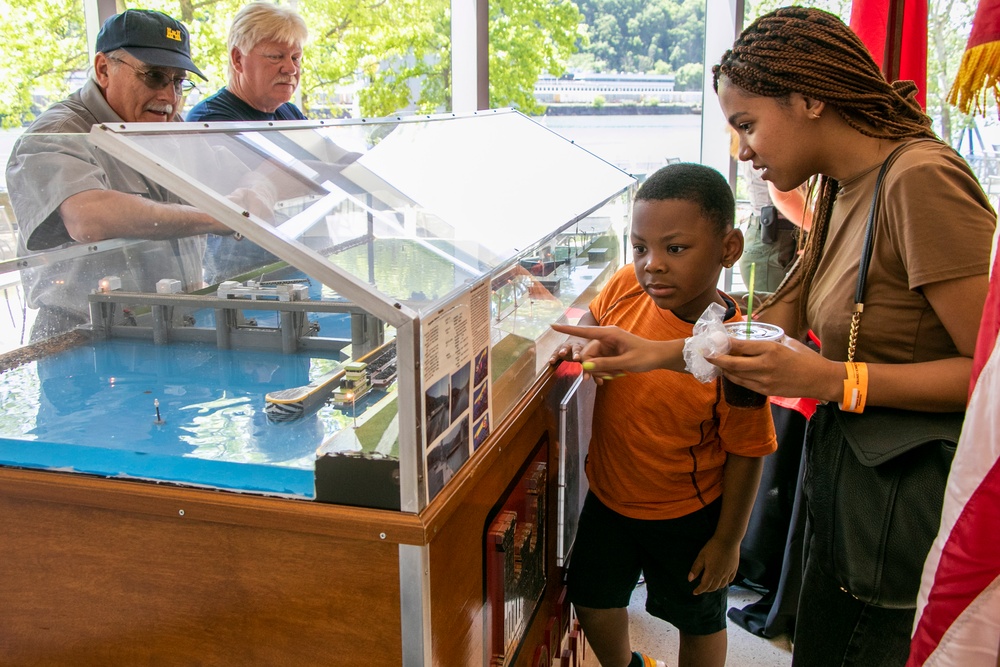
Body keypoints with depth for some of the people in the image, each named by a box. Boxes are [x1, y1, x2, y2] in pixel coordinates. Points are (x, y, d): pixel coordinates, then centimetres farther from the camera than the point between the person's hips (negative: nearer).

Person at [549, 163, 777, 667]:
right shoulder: (627, 286, -17)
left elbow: (746, 453, -19)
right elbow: (596, 315, 9)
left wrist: (728, 540, -10)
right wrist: (582, 340, -13)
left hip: (687, 517, -4)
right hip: (609, 493, 5)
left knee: (698, 621, 21)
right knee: (592, 603, 21)